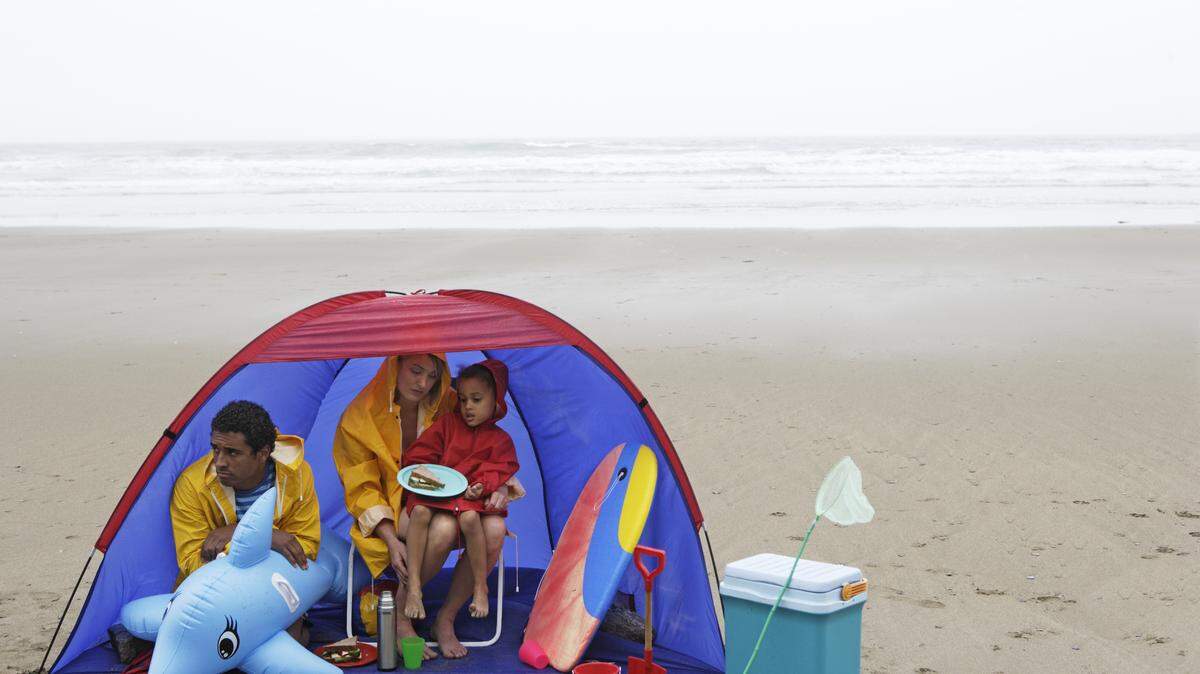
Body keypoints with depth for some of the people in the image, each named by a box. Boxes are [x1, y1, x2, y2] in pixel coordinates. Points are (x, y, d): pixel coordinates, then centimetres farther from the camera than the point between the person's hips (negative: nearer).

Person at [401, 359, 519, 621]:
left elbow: (497, 472, 0)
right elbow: (418, 456, 13)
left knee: (469, 518, -37)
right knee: (420, 511, -32)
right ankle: (413, 586, -30)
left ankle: (480, 586, -17)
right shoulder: (448, 424, 14)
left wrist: (482, 486, -19)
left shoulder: (499, 440, 10)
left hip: (471, 495, -2)